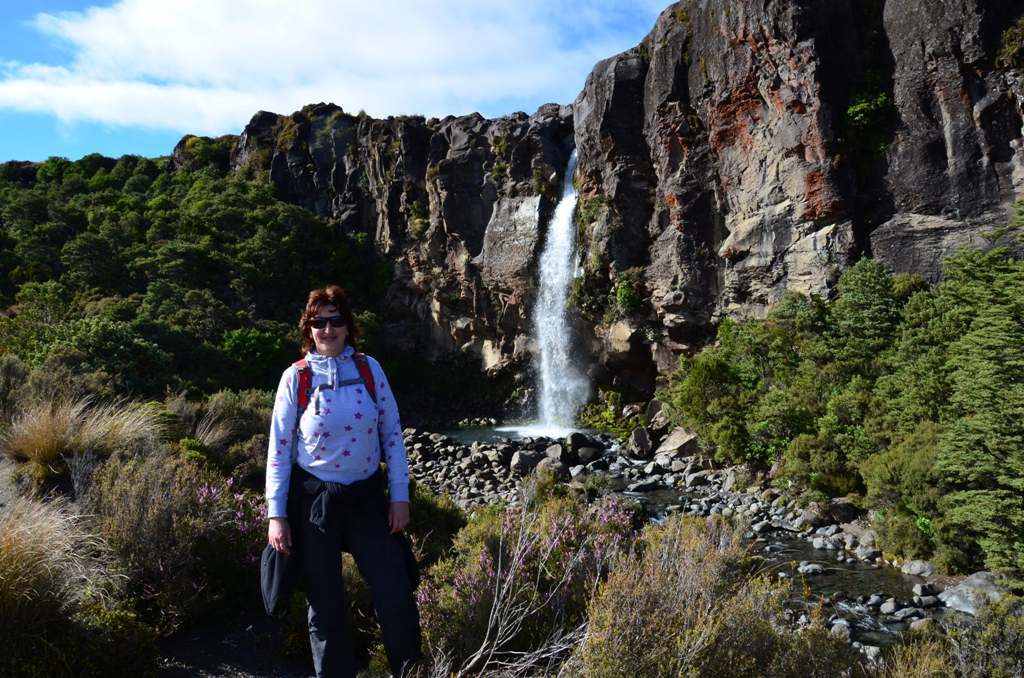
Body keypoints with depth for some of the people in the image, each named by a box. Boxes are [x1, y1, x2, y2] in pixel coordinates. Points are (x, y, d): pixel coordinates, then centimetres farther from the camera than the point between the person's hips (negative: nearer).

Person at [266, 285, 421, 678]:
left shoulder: (369, 368, -2)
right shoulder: (295, 377, -5)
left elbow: (392, 433, 1)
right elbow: (279, 449, -3)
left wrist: (400, 497, -2)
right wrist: (276, 515, -5)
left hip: (366, 497, 1)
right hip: (312, 500, -1)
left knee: (396, 594, 1)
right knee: (325, 604, 11)